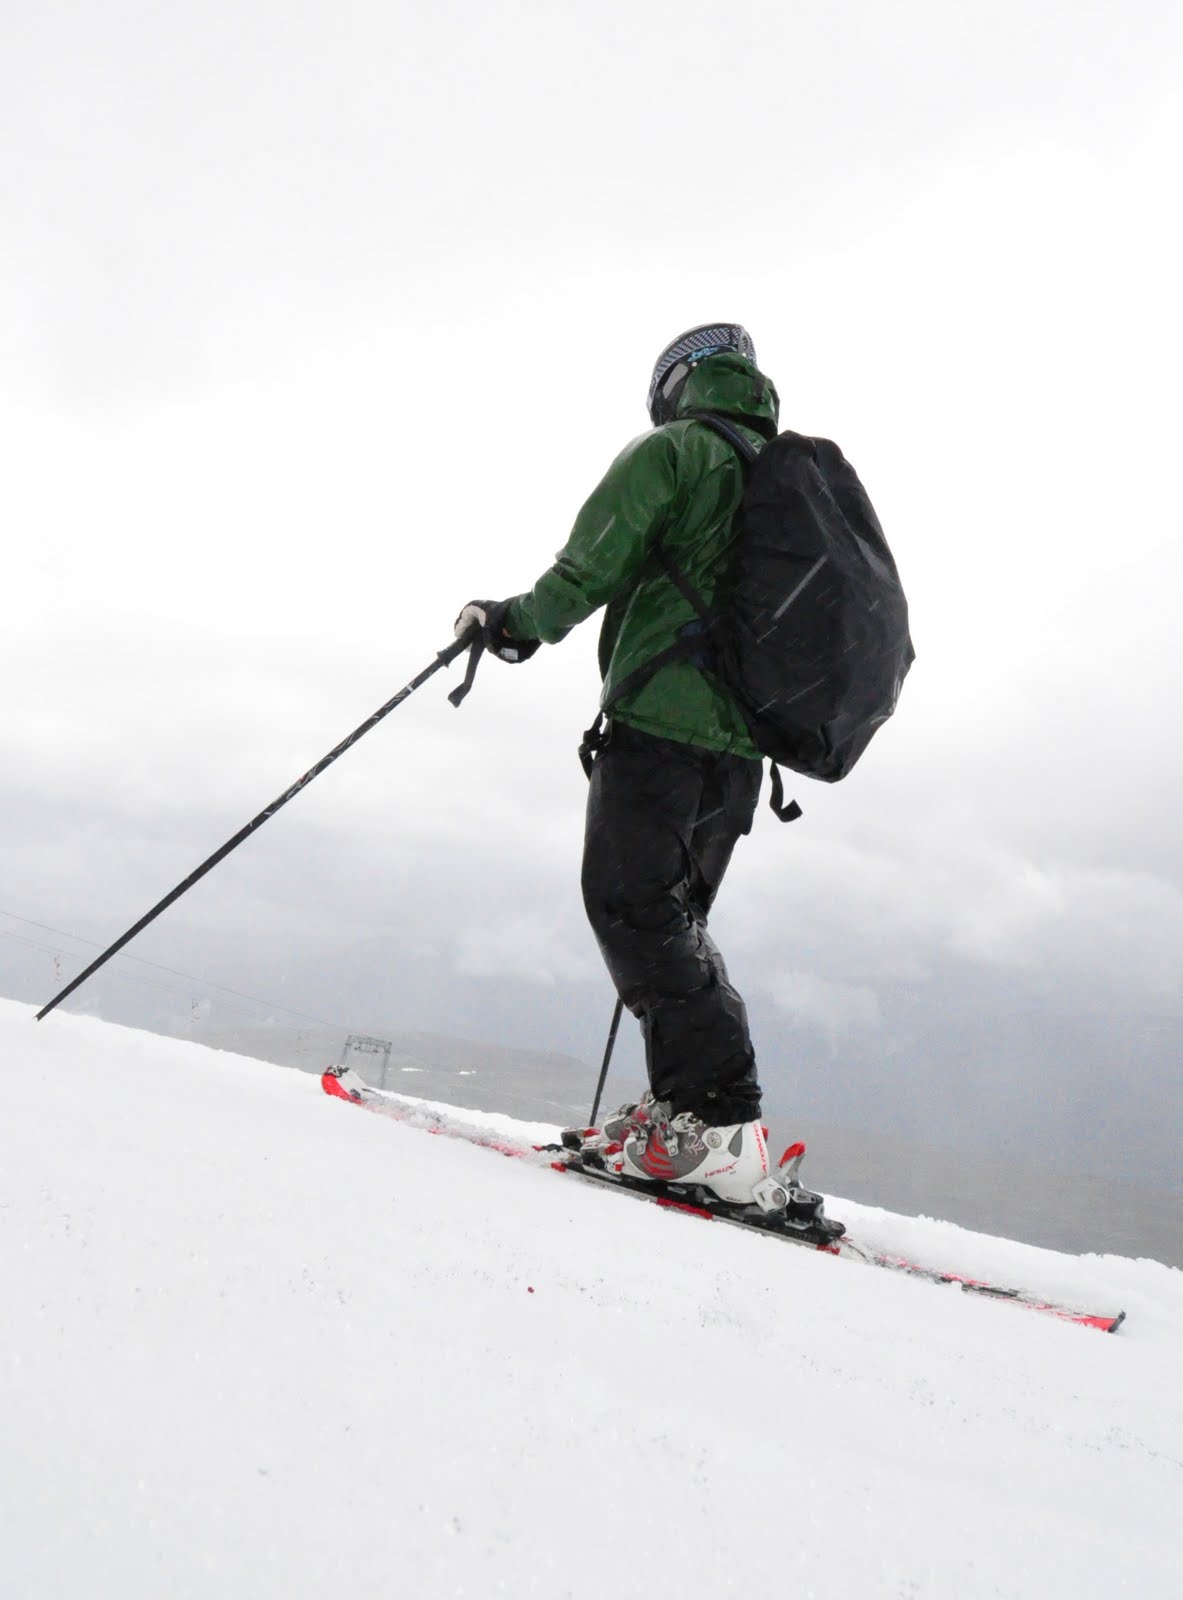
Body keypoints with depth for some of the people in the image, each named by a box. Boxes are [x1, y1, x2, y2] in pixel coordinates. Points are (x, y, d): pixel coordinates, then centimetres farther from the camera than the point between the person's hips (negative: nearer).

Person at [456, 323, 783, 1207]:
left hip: (661, 721, -8)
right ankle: (686, 1105, 5)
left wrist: (510, 623, 5)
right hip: (743, 747, 8)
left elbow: (590, 571, -9)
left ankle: (719, 1121, -14)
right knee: (674, 919, 13)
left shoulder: (670, 451, 2)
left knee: (629, 906, -8)